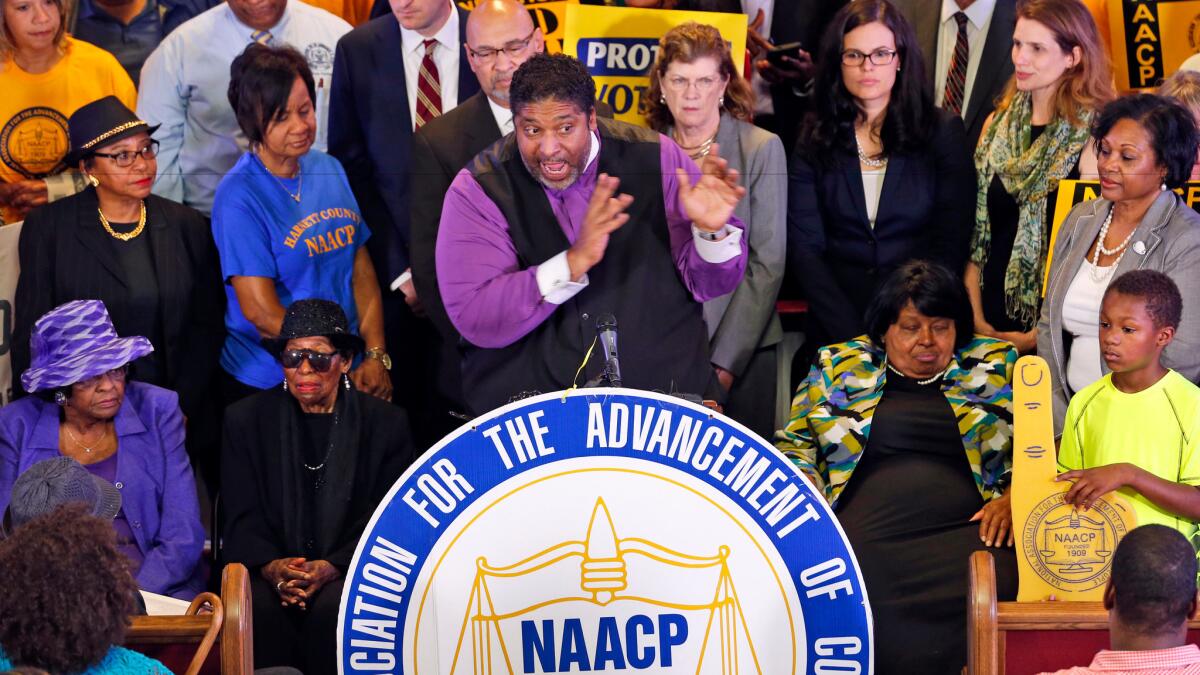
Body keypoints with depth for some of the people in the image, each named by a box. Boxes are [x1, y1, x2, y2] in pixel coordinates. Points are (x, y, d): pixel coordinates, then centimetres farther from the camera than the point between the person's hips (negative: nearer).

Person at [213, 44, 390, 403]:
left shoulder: (330, 170, 6)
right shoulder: (239, 195, -14)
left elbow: (361, 269, 6)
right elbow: (260, 310, -17)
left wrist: (376, 356, -6)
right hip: (268, 384, -6)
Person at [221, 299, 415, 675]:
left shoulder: (386, 424, 5)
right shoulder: (246, 420, 9)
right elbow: (242, 516, 5)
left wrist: (332, 567, -17)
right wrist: (270, 566, -17)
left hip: (348, 569, -1)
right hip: (272, 566, 1)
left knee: (333, 609, -34)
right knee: (257, 608, -32)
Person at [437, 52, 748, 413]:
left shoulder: (655, 158, 2)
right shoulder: (478, 189, -2)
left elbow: (707, 283, 7)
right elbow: (473, 319, -12)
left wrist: (711, 231, -16)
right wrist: (574, 262, -22)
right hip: (526, 413, -2)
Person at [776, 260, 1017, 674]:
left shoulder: (996, 368, 18)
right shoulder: (837, 367, 21)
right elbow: (795, 445, 20)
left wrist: (1012, 498, -4)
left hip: (961, 532, 0)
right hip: (862, 534, 0)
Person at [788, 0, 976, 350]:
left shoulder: (943, 130, 5)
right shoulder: (815, 137, 6)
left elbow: (952, 243, 2)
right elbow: (804, 246, 2)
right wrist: (853, 334, -10)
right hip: (837, 331, 1)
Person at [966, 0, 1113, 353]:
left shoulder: (1091, 136, -10)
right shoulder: (998, 125, 7)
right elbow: (977, 232, 8)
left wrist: (1038, 335, -12)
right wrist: (977, 320, -1)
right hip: (994, 323, 5)